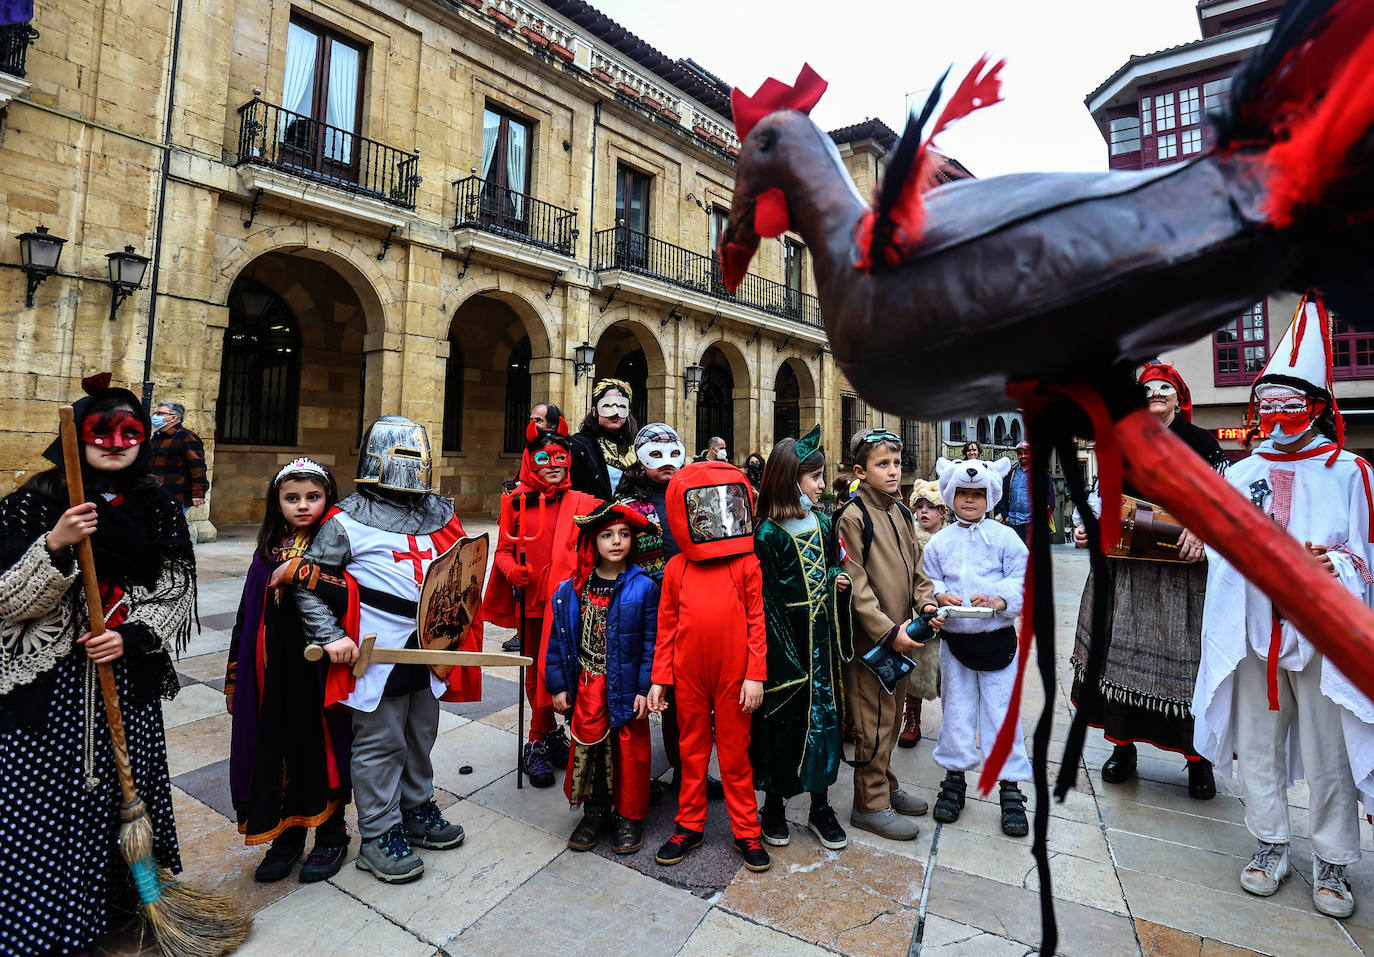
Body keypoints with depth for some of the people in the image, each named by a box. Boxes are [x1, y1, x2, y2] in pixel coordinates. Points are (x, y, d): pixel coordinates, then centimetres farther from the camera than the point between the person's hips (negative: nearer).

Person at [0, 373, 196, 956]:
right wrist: (55, 547, -23)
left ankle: (123, 904, 32)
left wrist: (132, 636, -10)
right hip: (48, 684, -2)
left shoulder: (160, 509, 3)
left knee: (123, 792, 10)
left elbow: (176, 594, 5)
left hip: (129, 680, 2)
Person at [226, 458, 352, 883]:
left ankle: (331, 836, 29)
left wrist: (300, 571, -26)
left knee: (323, 749, 8)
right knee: (277, 749, 13)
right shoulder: (269, 550, 7)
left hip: (320, 668, -4)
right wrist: (235, 675, 11)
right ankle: (287, 835, 35)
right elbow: (247, 615, 11)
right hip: (272, 672, 5)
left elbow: (354, 593, -26)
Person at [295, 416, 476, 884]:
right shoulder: (347, 521, -8)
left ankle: (417, 809, 39)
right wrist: (330, 635, -13)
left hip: (430, 649, 6)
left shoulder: (437, 513, 9)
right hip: (378, 653, -6)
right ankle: (379, 834, 23)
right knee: (380, 744, 6)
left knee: (421, 735, 20)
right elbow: (309, 582, -6)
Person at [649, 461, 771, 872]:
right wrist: (659, 678, 3)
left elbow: (757, 622, -5)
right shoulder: (676, 569, -2)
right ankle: (690, 826, 34)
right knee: (692, 750, 17)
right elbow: (666, 627, 3)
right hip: (688, 675, 2)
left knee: (735, 753, 12)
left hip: (733, 674, -2)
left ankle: (746, 832, 29)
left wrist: (755, 674, -8)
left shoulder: (747, 565, -7)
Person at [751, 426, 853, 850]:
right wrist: (785, 657, -17)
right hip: (784, 642, -5)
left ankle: (820, 805, 31)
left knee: (824, 715, 13)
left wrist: (837, 579, -4)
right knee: (781, 719, 8)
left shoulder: (823, 523, 6)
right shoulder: (767, 534, -14)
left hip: (822, 639, 6)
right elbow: (766, 600, -15)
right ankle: (775, 803, 31)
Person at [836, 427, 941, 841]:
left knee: (892, 716, 20)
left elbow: (914, 566, 15)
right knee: (875, 722, 3)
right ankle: (870, 803, 19)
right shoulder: (852, 516, -15)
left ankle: (885, 785, 37)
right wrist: (889, 631, -20)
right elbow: (855, 586, -18)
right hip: (869, 637, -8)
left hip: (901, 634, 8)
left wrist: (926, 604, -2)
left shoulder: (900, 511, 9)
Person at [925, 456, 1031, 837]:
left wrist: (1000, 598, -23)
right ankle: (954, 778, 28)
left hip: (997, 638, -2)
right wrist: (940, 594, -14)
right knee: (955, 710, 12)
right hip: (954, 639, 2)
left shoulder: (1005, 537, -2)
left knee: (1002, 712, 4)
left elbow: (1023, 579, -6)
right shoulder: (939, 541, 4)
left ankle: (1010, 788, 20)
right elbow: (928, 580, 6)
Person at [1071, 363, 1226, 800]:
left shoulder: (1200, 442, 4)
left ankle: (1198, 758, 18)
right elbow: (1105, 498, 16)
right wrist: (1086, 527, 0)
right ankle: (1123, 747, 18)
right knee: (1122, 648, 4)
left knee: (1185, 654, 0)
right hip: (1125, 563, 3)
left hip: (1182, 566, -2)